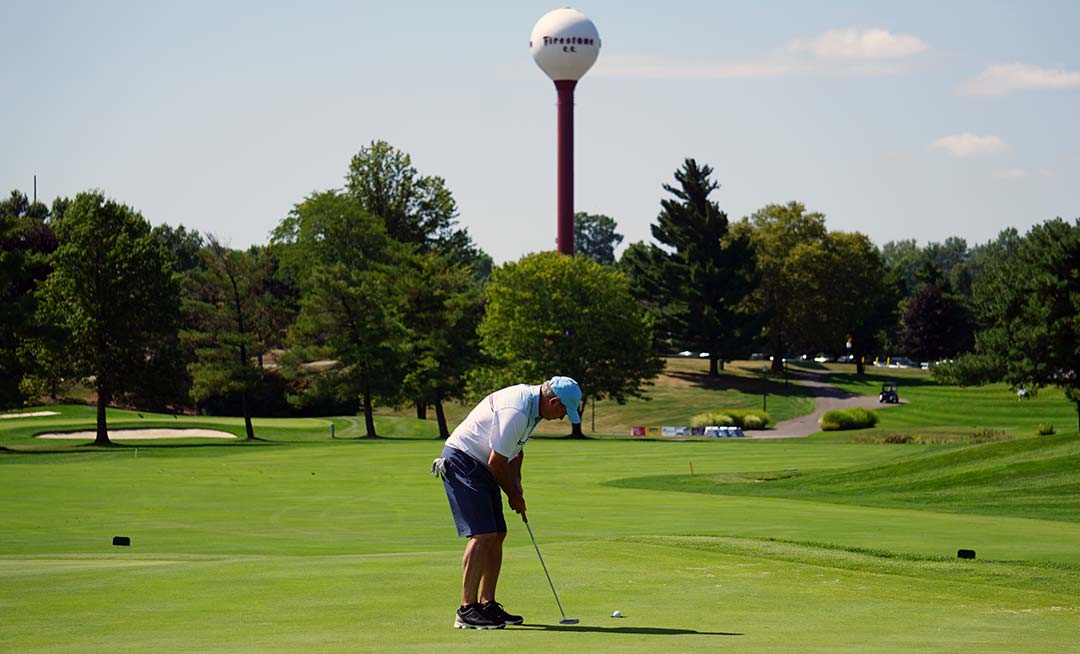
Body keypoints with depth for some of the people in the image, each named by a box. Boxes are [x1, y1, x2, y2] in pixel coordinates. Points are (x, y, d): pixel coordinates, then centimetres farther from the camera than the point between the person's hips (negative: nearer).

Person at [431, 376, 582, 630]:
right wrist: (514, 495, -3)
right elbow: (497, 462, -19)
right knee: (482, 535, -17)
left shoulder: (532, 401, 8)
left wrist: (516, 484, 10)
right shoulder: (516, 412, -25)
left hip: (481, 468, 10)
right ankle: (467, 610, -17)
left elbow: (515, 451, 22)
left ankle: (487, 605, 13)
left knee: (497, 535, 8)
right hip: (462, 462, -10)